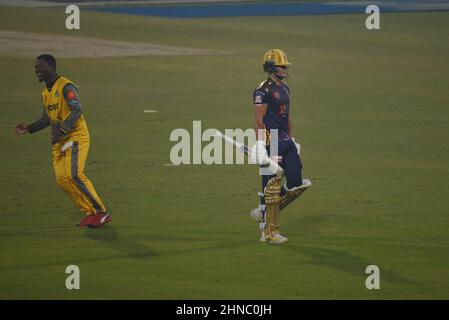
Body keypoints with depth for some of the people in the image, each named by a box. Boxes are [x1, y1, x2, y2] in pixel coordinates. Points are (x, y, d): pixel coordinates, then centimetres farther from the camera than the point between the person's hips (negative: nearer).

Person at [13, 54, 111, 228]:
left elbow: (77, 111, -24)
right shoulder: (45, 92, 15)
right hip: (59, 141, 9)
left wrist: (62, 129, -34)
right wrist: (29, 128, 13)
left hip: (76, 137, -9)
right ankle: (91, 213, 6)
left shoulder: (66, 87, -13)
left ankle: (101, 212, -13)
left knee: (74, 175, -21)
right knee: (62, 179, -2)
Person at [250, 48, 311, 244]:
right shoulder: (264, 90, -11)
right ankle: (269, 232, 2)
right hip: (271, 142, -9)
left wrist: (291, 139, 22)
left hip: (286, 142, 9)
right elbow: (259, 120, -14)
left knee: (296, 184, 4)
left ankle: (264, 213, 19)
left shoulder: (284, 89, 16)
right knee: (272, 187, -5)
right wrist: (260, 145, -19)